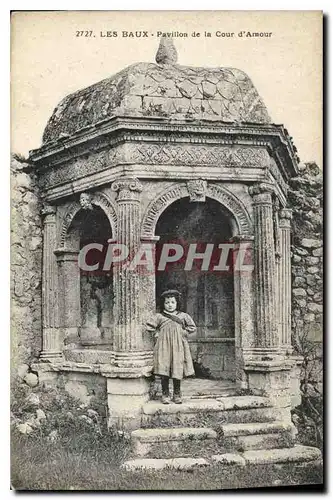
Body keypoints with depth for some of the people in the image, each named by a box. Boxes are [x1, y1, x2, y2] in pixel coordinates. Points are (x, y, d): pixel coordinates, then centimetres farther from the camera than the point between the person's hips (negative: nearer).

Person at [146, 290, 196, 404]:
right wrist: (157, 335, 1)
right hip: (163, 346, -1)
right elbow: (149, 327, 8)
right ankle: (165, 394, 6)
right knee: (164, 371, -4)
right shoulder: (159, 316, 5)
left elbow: (192, 327, 14)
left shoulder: (183, 316, 9)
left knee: (178, 371, 1)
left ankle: (177, 394, 14)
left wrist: (183, 333, 4)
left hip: (178, 347, 1)